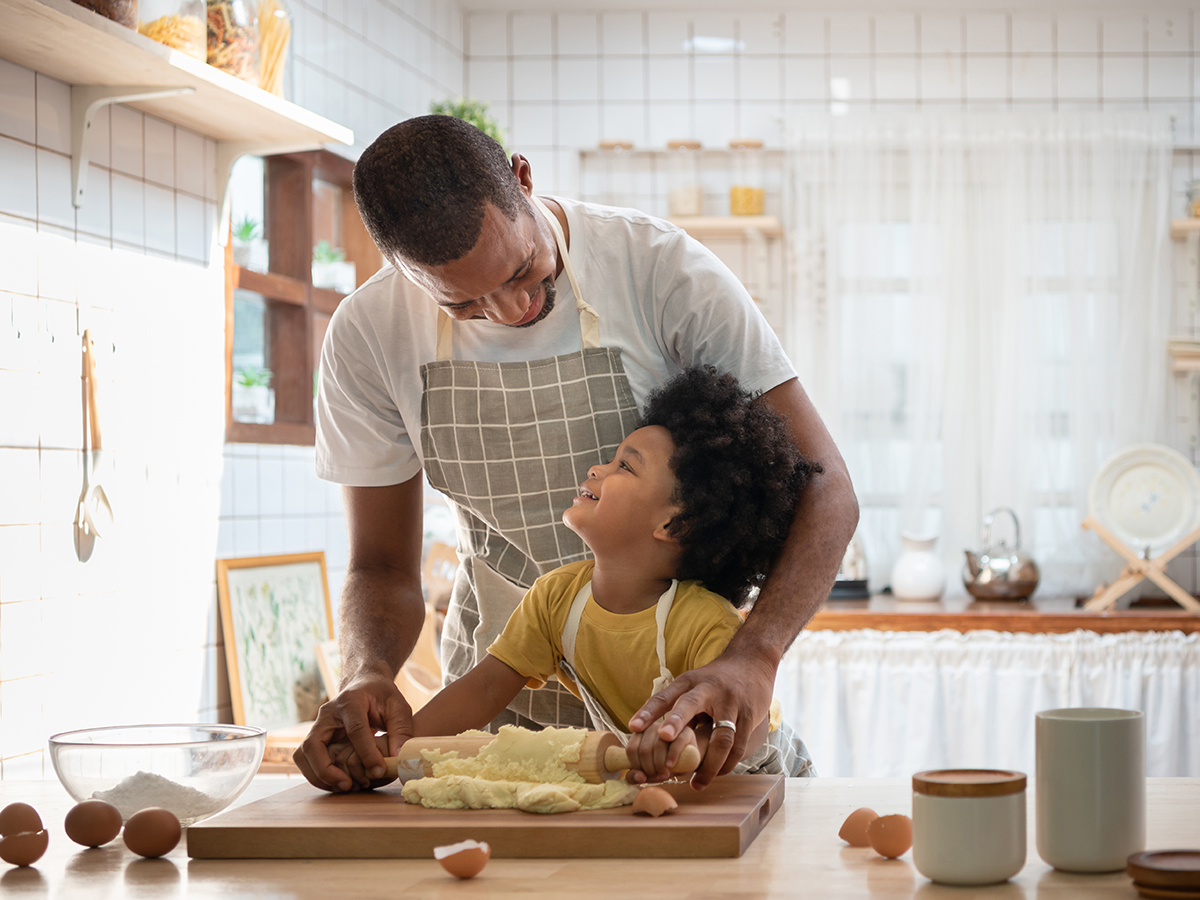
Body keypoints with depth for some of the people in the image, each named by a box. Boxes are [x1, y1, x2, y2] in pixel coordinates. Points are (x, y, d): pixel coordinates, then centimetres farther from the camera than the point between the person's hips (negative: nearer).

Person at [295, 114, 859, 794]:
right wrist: (369, 676, -24)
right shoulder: (368, 337, -10)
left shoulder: (663, 269, -18)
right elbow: (383, 567, 0)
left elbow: (825, 489, -20)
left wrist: (751, 660, -38)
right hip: (499, 701, 1)